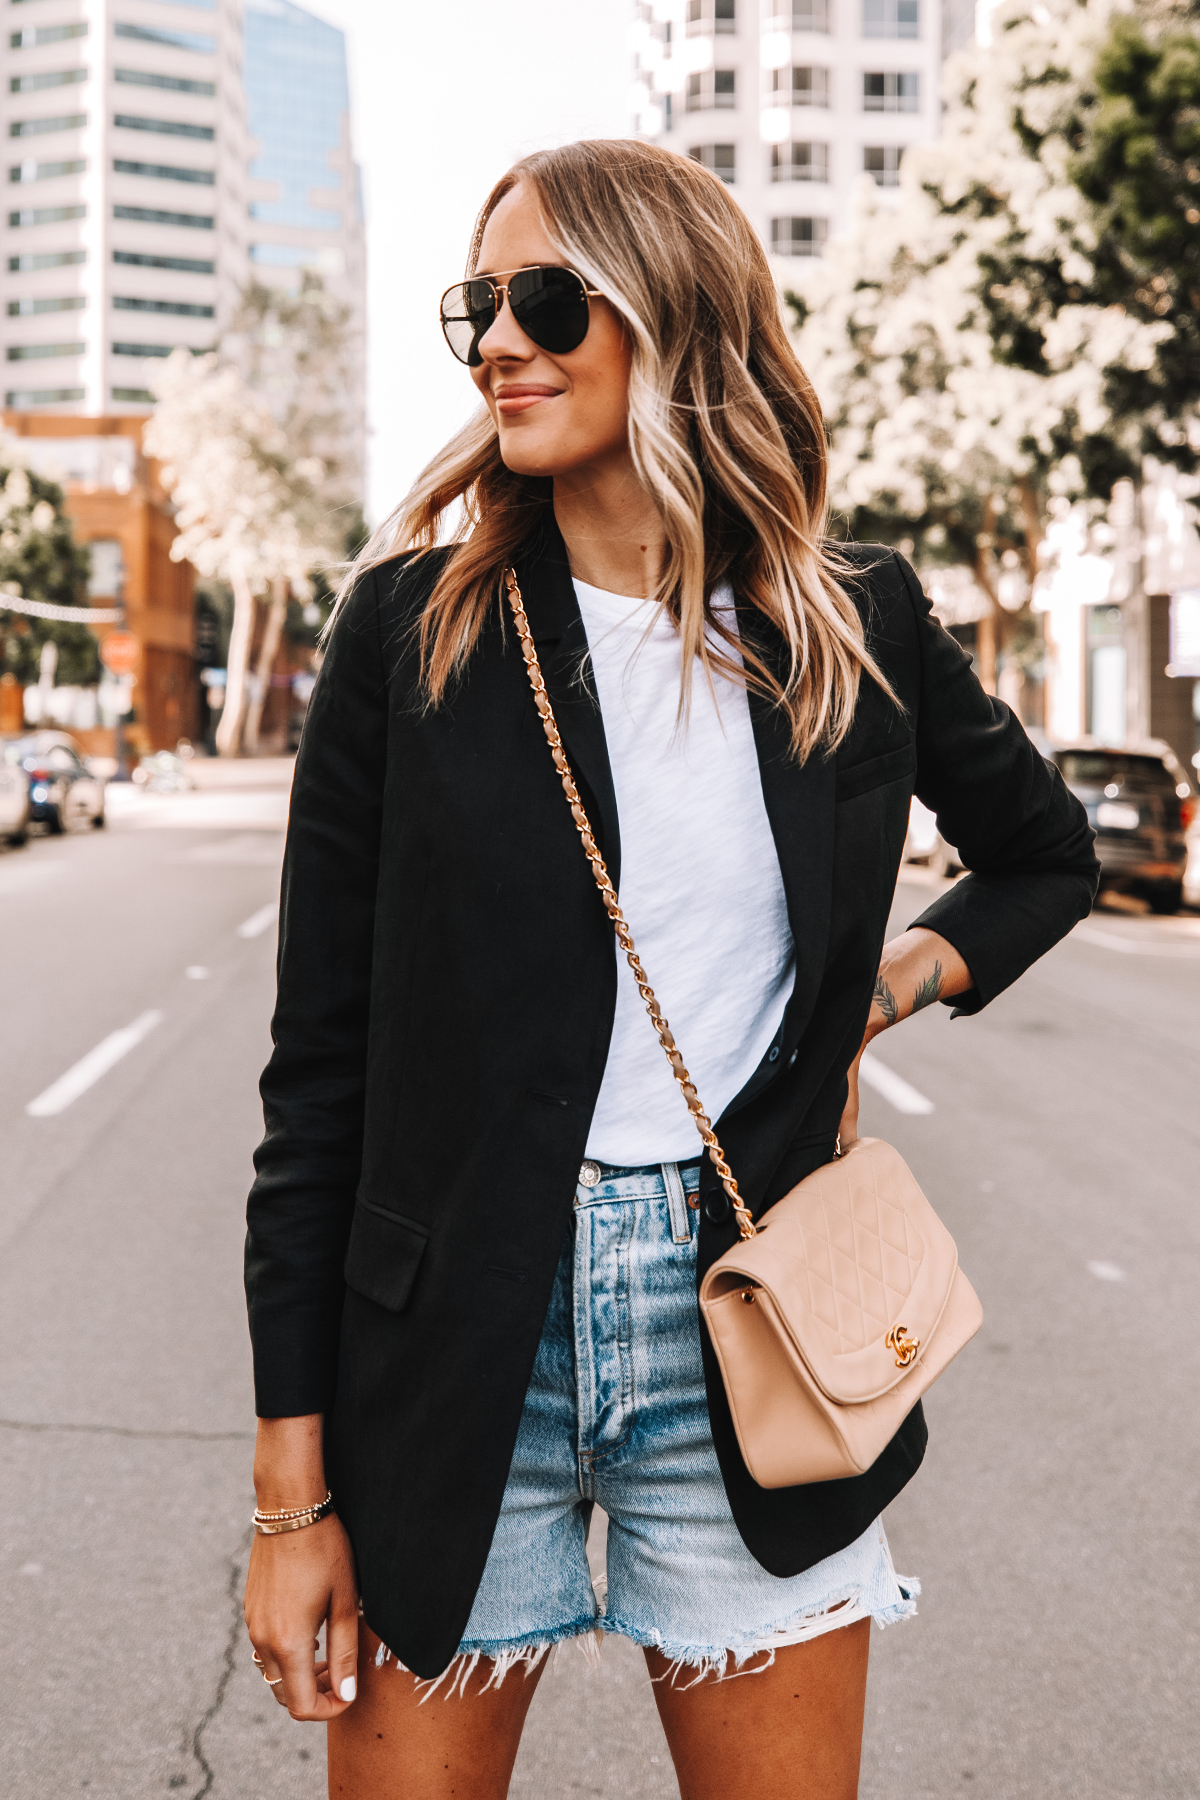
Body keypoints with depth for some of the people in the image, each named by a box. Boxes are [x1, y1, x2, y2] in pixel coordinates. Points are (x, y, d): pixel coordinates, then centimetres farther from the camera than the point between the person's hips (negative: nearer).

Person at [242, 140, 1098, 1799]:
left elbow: (1050, 855, 22)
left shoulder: (858, 631, 2)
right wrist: (296, 1489, -5)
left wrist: (895, 983, 2)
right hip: (454, 1351, -1)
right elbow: (321, 1065, -3)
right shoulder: (414, 624, -2)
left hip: (748, 1346, 1)